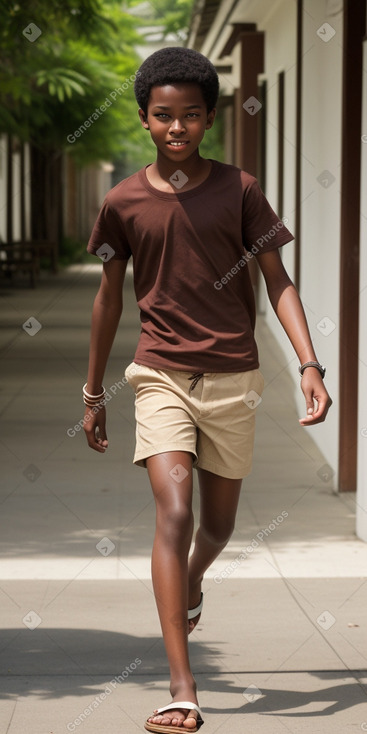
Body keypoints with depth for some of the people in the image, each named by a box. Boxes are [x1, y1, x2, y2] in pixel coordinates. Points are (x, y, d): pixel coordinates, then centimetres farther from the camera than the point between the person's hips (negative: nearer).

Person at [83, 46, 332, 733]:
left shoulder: (238, 189, -1)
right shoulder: (124, 202, 1)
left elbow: (277, 280, 1)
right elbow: (109, 296, 11)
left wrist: (310, 365, -11)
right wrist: (92, 392, 16)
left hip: (231, 376, 1)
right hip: (160, 374, -1)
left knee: (218, 524, 13)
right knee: (173, 510, -17)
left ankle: (192, 582, 52)